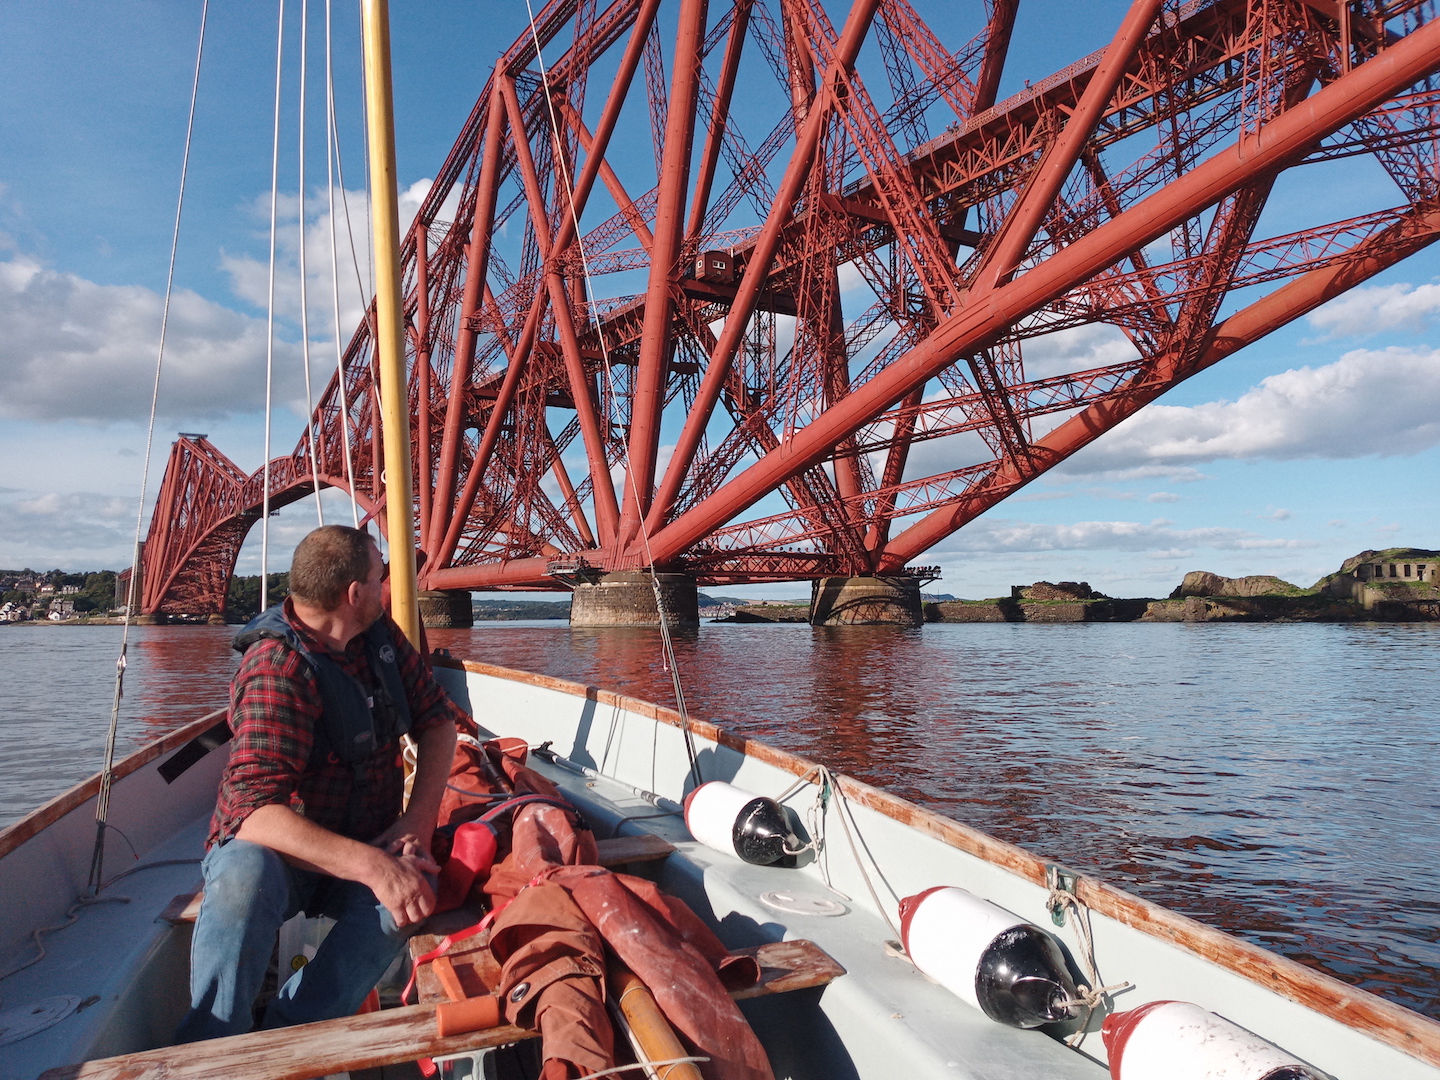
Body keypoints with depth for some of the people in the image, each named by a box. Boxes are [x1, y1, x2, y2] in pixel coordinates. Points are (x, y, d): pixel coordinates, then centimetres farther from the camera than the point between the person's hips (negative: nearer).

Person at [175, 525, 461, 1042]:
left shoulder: (380, 634, -1)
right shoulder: (277, 668, -23)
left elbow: (437, 718, 5)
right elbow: (255, 810, -33)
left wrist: (419, 819, -12)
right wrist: (371, 865, -44)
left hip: (367, 844, 5)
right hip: (280, 849, -4)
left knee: (416, 885, -29)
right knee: (244, 875, -39)